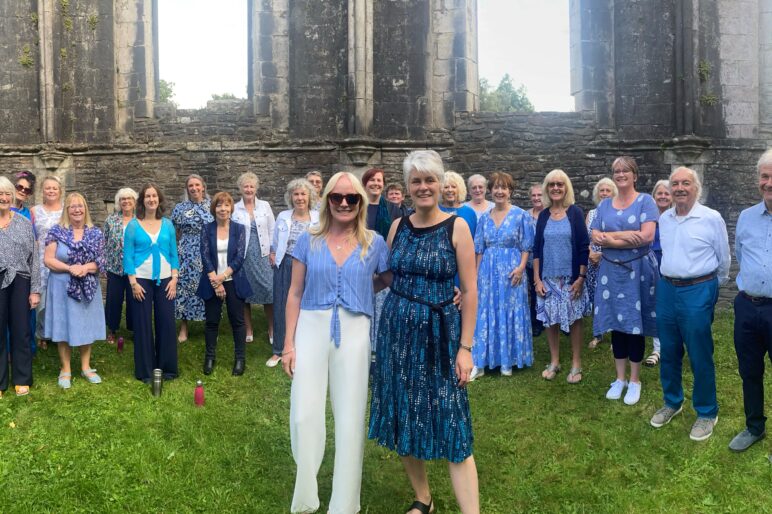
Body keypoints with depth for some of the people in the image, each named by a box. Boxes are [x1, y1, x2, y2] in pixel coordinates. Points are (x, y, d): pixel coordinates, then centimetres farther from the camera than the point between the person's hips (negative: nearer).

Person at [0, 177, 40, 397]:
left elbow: (34, 258, 5)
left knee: (21, 332, 7)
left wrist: (35, 289, 0)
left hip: (20, 283, 1)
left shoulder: (25, 223, 6)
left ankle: (22, 379, 21)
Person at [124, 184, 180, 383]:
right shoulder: (133, 225, 0)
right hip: (142, 280, -2)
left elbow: (173, 253, 8)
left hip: (165, 280, 2)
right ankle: (145, 370, 13)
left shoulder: (167, 224, 7)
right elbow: (128, 255, -2)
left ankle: (167, 367, 15)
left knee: (166, 322, 2)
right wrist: (133, 282, -10)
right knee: (143, 324, 3)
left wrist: (174, 278, -1)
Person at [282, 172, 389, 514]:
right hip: (311, 329, 0)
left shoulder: (374, 244, 3)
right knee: (304, 416, -2)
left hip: (354, 334, 0)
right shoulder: (309, 241, 4)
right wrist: (288, 343, 1)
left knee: (350, 418, 6)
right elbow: (295, 294, 5)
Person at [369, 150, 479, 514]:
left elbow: (470, 291, -8)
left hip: (440, 334, -4)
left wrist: (465, 347, -11)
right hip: (397, 331, 4)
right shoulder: (398, 227, 5)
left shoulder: (456, 227, -7)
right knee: (402, 420, 11)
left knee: (452, 426, -4)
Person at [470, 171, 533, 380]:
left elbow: (526, 247, -2)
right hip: (488, 271, 3)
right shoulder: (484, 218, 9)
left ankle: (507, 360, 15)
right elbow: (480, 249, 11)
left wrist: (521, 267, -16)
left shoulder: (521, 215, -1)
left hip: (511, 271, -3)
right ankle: (480, 362, 8)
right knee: (485, 314, 3)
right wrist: (476, 273, 7)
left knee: (509, 312, 3)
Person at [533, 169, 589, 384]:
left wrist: (581, 277, -10)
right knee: (550, 320, 7)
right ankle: (554, 362, 22)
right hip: (548, 278, 3)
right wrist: (537, 278, 0)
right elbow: (536, 249, 6)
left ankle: (576, 364, 17)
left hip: (571, 278, -2)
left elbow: (584, 247, -5)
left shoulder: (575, 213, -3)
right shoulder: (543, 215, 5)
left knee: (574, 319, 4)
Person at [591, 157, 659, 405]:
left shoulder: (645, 201, -4)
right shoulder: (604, 205, 9)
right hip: (611, 270, 4)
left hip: (637, 270, -4)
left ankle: (635, 380, 17)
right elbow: (595, 237, 0)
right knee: (616, 324, 9)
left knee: (635, 325, 3)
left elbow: (647, 236, -16)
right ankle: (620, 378, 21)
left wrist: (610, 238, -12)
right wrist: (625, 235, -15)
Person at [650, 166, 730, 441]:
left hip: (698, 292, -5)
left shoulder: (712, 218, -8)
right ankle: (672, 402, 33)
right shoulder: (664, 219, 7)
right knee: (668, 353, 14)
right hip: (666, 290, 5)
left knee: (700, 356, 3)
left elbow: (723, 260, 2)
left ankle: (707, 413, 20)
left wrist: (710, 285, 12)